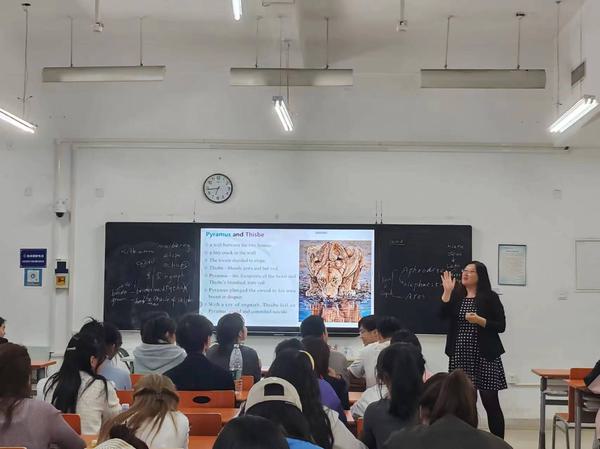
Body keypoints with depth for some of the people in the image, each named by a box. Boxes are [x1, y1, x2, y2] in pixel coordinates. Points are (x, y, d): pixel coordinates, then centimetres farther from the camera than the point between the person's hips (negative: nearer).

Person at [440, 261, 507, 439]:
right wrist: (447, 291, -10)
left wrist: (479, 320, -17)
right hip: (460, 357, 3)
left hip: (485, 357, -3)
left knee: (490, 402, -2)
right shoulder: (456, 296, 10)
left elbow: (501, 326, -4)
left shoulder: (490, 297, -1)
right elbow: (442, 315, -5)